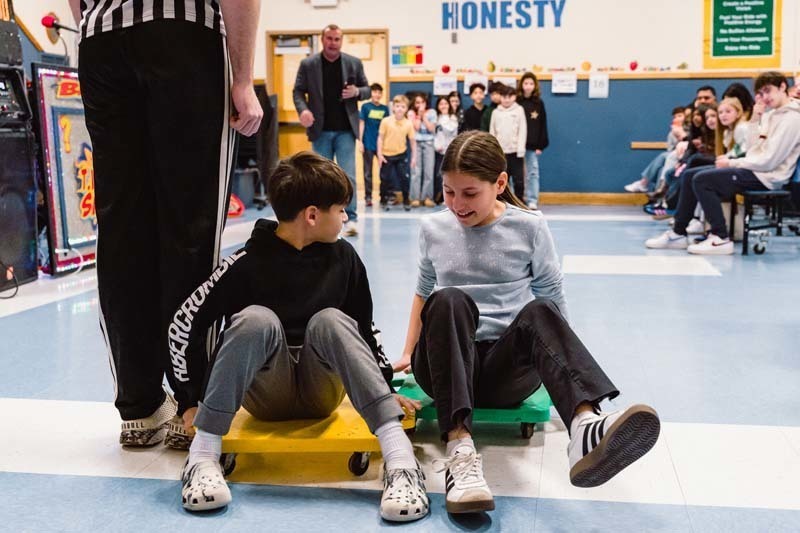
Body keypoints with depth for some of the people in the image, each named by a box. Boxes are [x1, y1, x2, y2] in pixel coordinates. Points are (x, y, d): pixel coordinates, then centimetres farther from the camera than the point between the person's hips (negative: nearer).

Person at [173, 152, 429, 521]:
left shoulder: (343, 258, 0)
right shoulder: (247, 263, -11)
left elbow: (363, 328, 10)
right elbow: (185, 325, -7)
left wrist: (386, 388, 7)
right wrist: (191, 401, -9)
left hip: (320, 391, 2)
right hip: (266, 392, -2)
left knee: (330, 320, -27)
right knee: (256, 318, -29)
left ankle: (400, 460, -37)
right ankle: (202, 458, -29)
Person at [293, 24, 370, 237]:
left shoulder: (354, 63, 5)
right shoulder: (308, 64, 3)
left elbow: (367, 90, 10)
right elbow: (298, 91, 3)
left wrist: (357, 92, -13)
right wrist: (303, 109, -17)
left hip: (345, 129, -1)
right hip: (320, 130, 1)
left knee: (348, 176, -6)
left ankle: (351, 219, -4)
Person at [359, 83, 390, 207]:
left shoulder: (384, 109, 6)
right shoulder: (365, 107, -1)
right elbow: (361, 124, -1)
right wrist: (360, 141, -7)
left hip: (382, 144, 2)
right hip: (368, 144, -2)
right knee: (368, 172, 4)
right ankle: (368, 197, 10)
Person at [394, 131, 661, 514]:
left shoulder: (529, 227, 2)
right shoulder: (433, 228, 8)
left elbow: (552, 295, 9)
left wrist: (558, 357, 5)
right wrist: (409, 354, 21)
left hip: (505, 366, 0)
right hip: (445, 364, 1)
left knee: (539, 311, -33)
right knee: (448, 300, -33)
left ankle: (585, 427, -61)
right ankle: (459, 451, -47)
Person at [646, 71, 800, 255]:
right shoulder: (772, 115, 16)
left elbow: (768, 161, -19)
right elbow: (752, 150, 11)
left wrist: (732, 163, -11)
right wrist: (755, 119, 3)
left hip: (766, 177, -10)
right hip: (755, 169, 10)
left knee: (702, 180, -22)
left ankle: (720, 239, -17)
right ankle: (678, 233, 6)